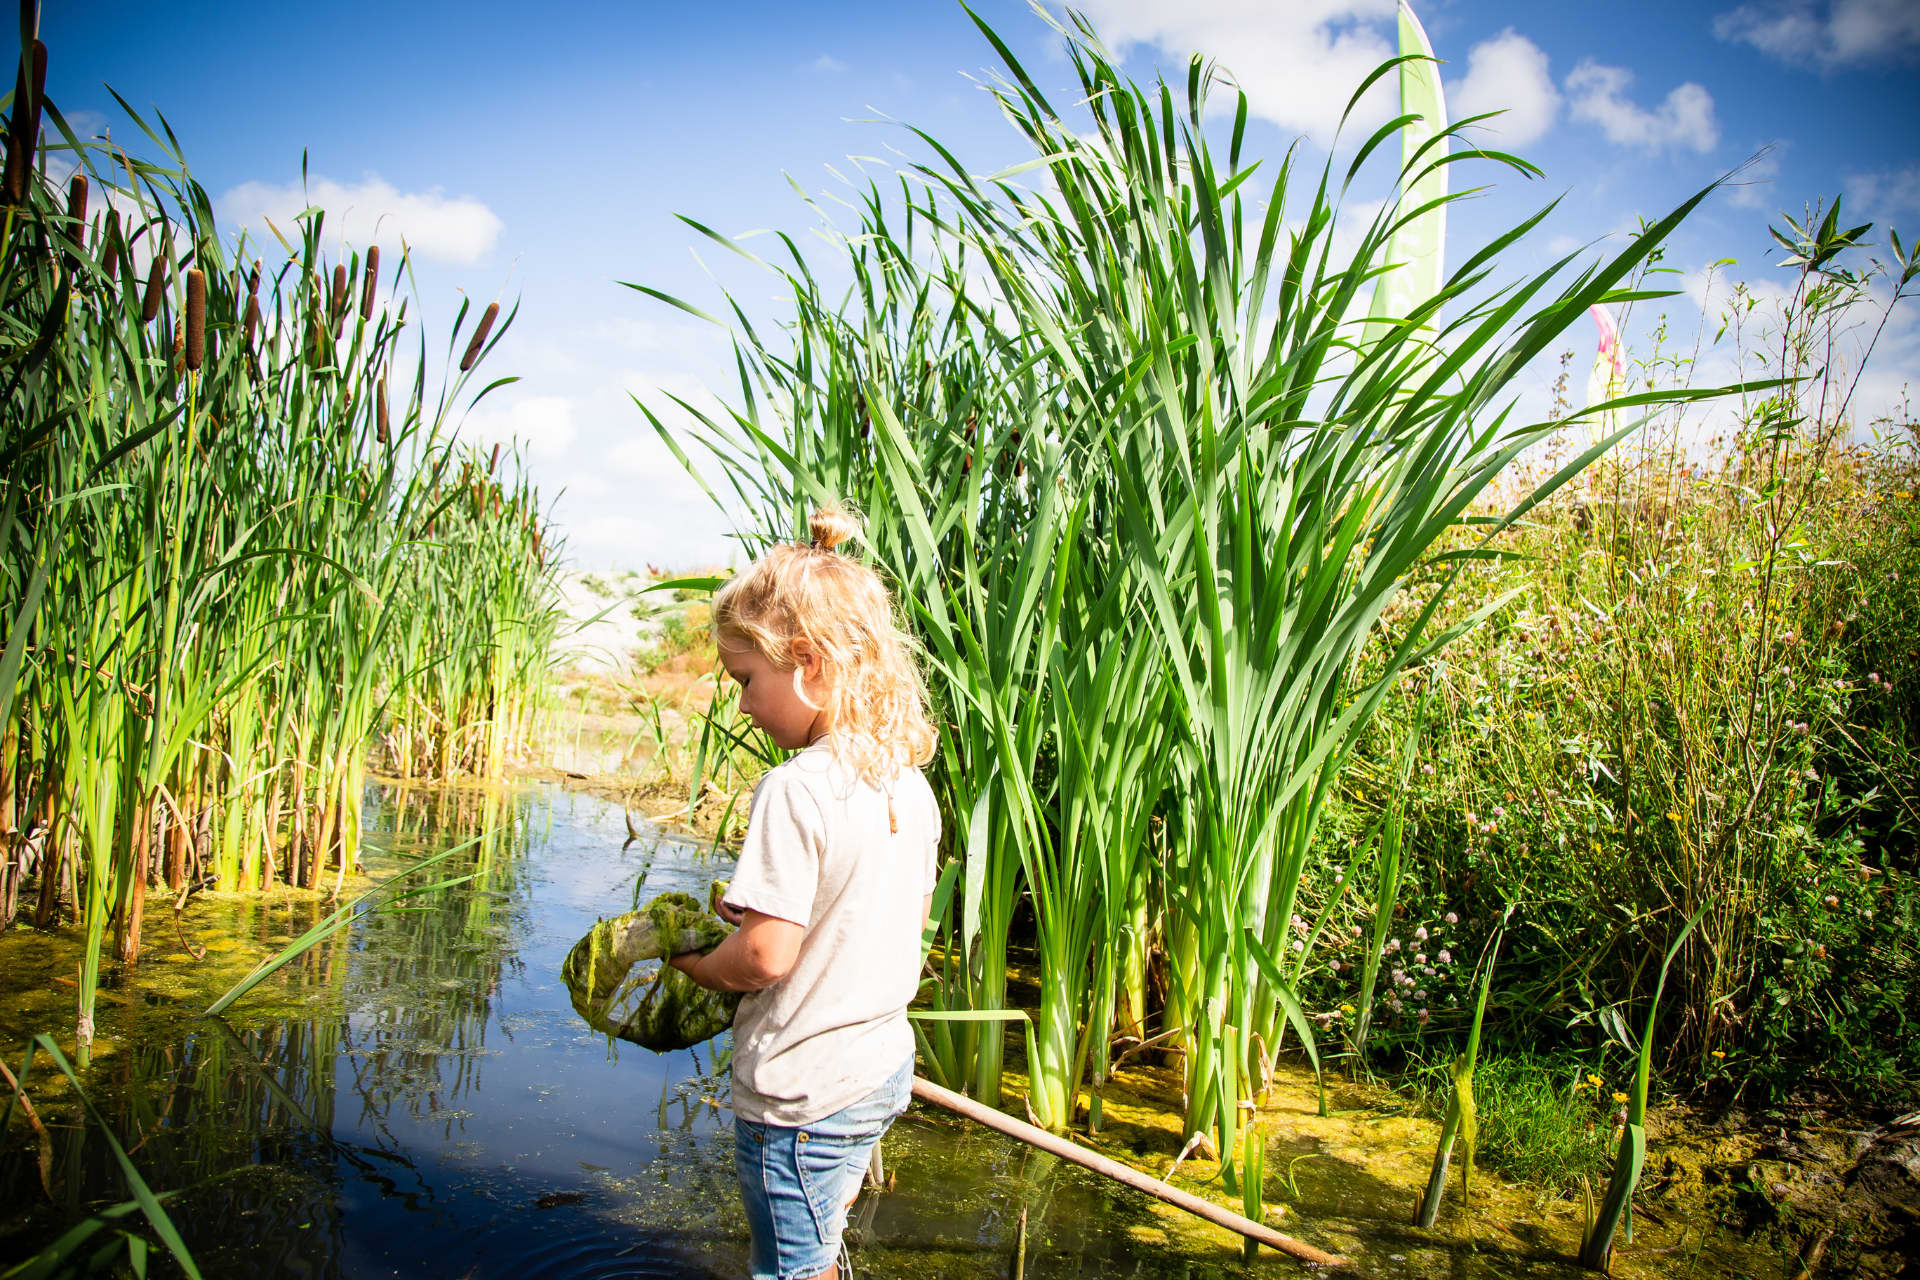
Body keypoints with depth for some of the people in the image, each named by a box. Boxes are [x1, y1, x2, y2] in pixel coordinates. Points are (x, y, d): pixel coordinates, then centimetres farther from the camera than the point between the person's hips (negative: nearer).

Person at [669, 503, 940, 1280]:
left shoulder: (795, 788, -24)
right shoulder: (911, 785, 0)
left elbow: (767, 953, -25)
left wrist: (700, 968, -4)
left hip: (799, 1091, -8)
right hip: (884, 1065, 8)